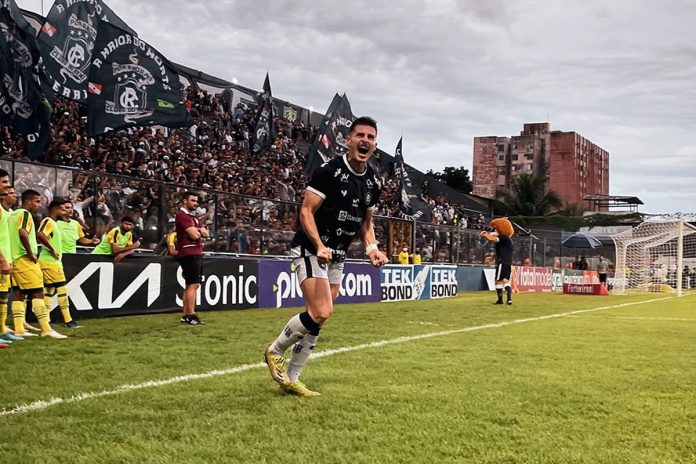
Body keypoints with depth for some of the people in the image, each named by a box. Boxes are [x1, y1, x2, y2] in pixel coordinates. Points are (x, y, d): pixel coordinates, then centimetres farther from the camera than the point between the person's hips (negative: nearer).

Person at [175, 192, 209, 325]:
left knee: (193, 285, 11)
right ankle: (191, 315, -11)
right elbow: (194, 235, -19)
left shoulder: (193, 217, 22)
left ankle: (186, 315, 15)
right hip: (189, 254, -10)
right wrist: (199, 231, 3)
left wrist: (199, 230, -6)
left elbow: (206, 234, 14)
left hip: (196, 254, 10)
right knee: (193, 285, -12)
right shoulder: (182, 215, -10)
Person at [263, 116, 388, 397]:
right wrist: (320, 247, -28)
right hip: (310, 249, -7)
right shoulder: (329, 172, -14)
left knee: (318, 320, 6)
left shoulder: (373, 183, 7)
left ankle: (290, 378, 17)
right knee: (320, 312, -20)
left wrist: (371, 248, 0)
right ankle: (274, 351, 4)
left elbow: (366, 222, 19)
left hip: (337, 257, 7)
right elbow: (306, 211, -16)